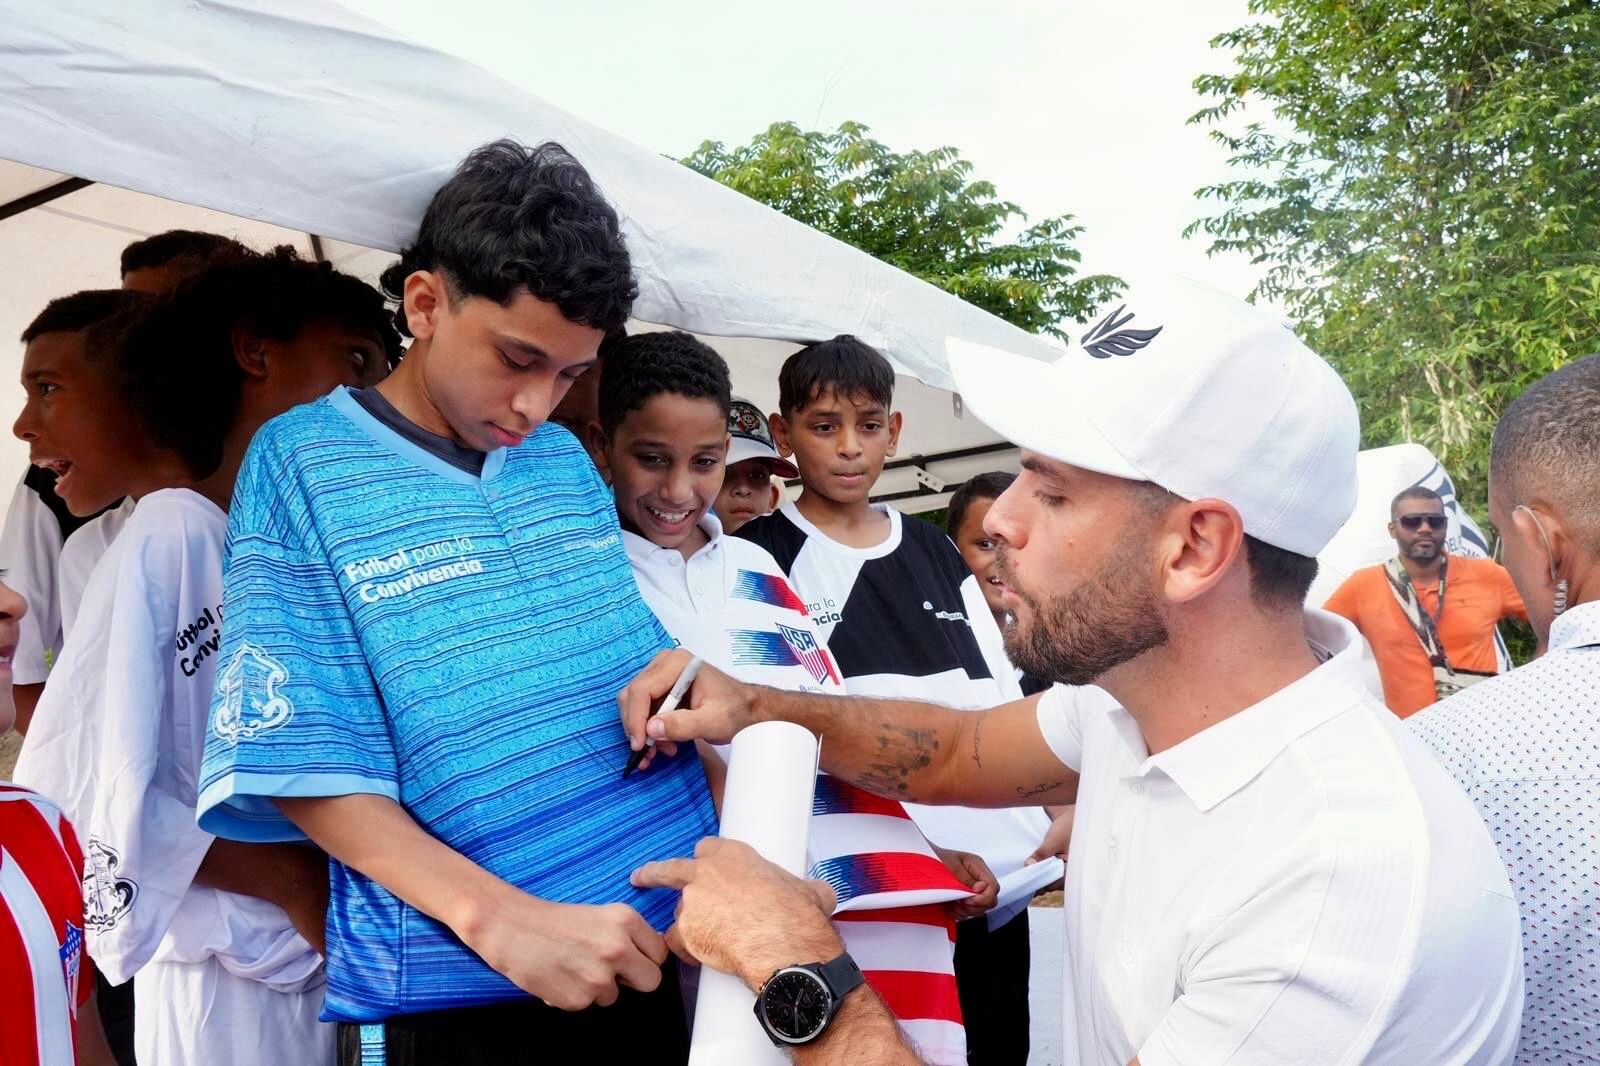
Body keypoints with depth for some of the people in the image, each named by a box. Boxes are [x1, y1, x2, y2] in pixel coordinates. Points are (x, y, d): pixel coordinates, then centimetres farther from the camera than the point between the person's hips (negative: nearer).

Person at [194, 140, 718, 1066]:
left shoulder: (570, 463, 7)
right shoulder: (302, 461, -6)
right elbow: (300, 755, -12)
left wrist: (735, 836, -1)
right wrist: (497, 917, -23)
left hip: (656, 946, 5)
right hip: (451, 985, -5)